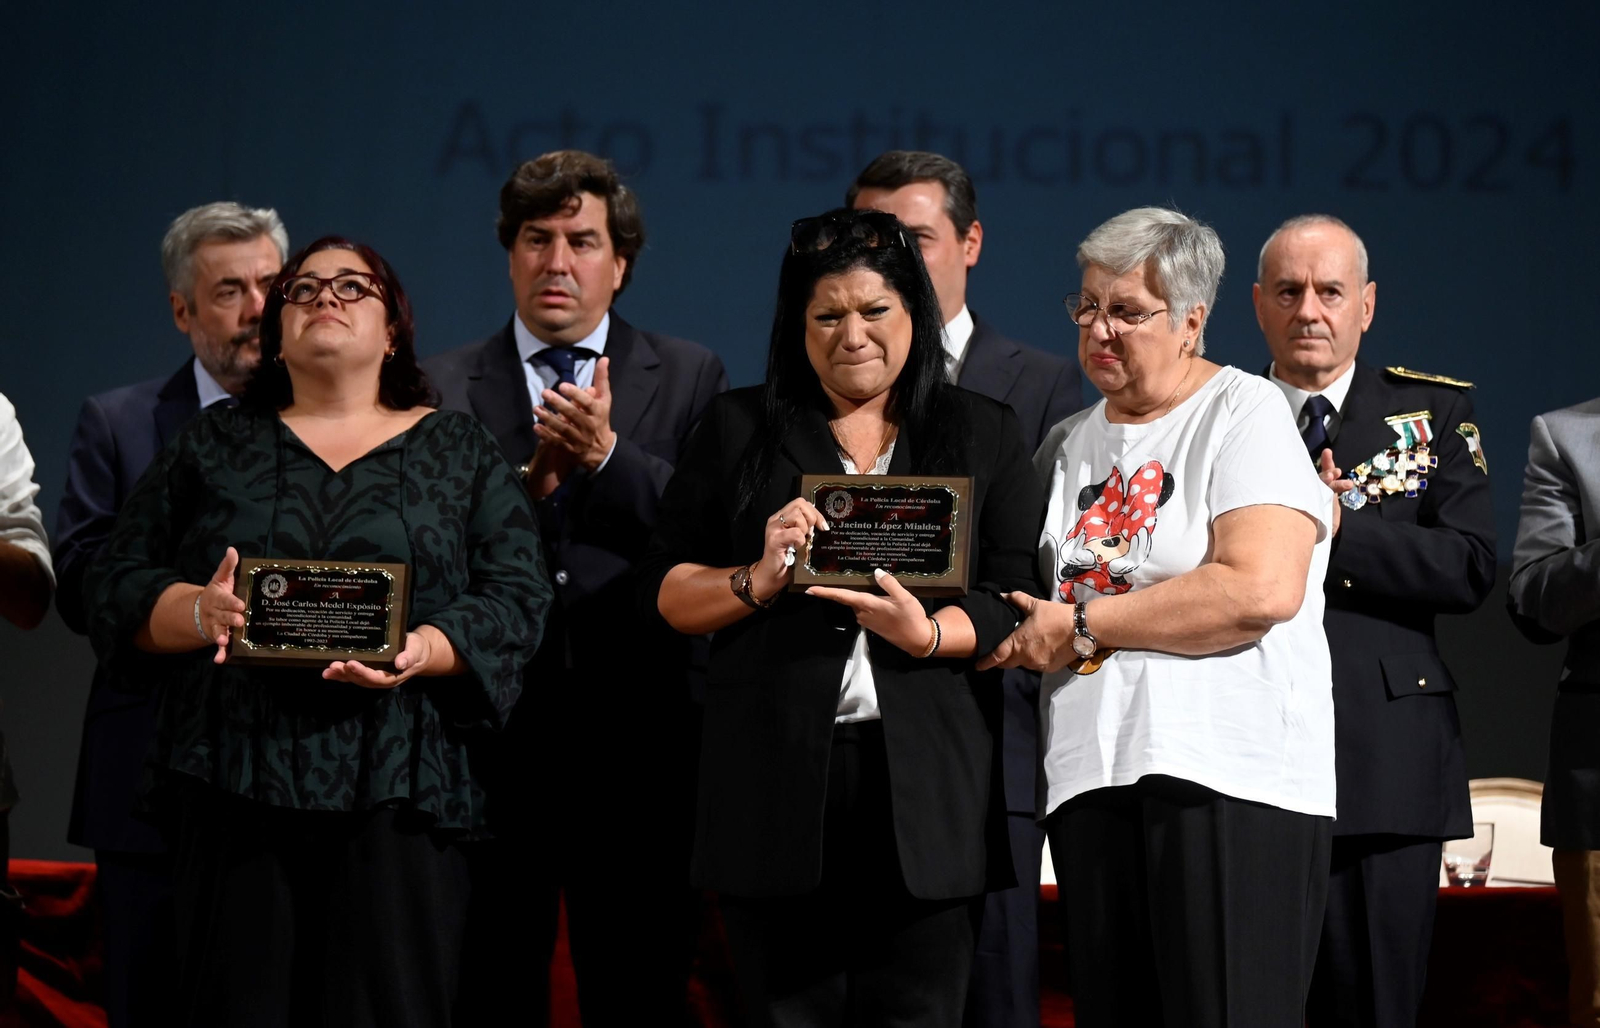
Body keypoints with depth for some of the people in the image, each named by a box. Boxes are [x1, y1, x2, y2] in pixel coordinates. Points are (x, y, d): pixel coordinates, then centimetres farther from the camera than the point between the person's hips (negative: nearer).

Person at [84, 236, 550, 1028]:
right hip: (235, 785, 1)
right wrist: (197, 611, -10)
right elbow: (114, 588, 11)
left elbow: (516, 599, 5)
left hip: (397, 792, -1)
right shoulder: (211, 449, 16)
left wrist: (423, 651, -15)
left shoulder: (462, 453, 14)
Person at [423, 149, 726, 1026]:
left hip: (636, 742, 0)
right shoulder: (442, 388, 9)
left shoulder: (690, 379, 8)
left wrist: (608, 454, -16)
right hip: (489, 733, 0)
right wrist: (523, 487, -13)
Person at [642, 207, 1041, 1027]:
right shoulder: (739, 429, 12)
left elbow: (1017, 598, 4)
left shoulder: (984, 434, 12)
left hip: (926, 787, 0)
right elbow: (664, 589, 10)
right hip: (777, 780, 0)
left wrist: (928, 634, -16)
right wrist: (758, 581, -10)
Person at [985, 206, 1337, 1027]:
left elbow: (1262, 590, -15)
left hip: (1227, 775, -6)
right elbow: (1032, 604, 28)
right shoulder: (1066, 445, 20)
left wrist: (1082, 626, -8)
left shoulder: (1244, 414, 0)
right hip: (1092, 776, 6)